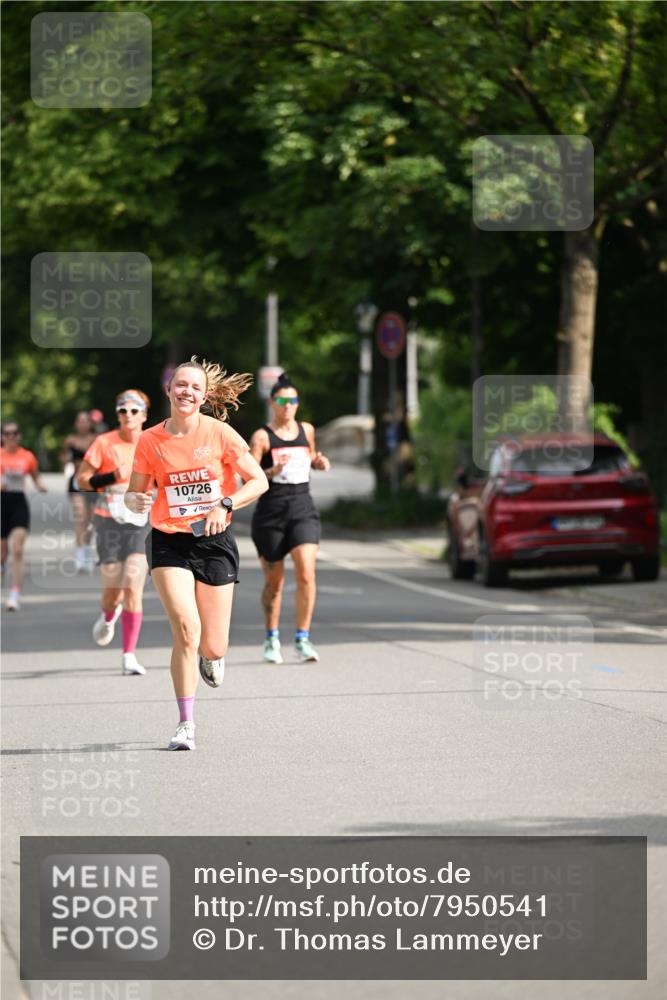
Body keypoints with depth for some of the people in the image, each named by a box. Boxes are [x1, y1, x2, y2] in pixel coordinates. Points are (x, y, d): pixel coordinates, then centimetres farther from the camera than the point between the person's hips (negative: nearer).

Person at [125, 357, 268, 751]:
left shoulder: (220, 433, -6)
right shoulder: (150, 441, -2)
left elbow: (259, 481, -2)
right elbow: (133, 493, 6)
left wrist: (225, 504, -18)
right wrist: (138, 500, -17)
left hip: (214, 541, 0)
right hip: (169, 543, 0)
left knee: (213, 646, 0)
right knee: (186, 630, -19)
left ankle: (212, 656, 41)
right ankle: (186, 725, -8)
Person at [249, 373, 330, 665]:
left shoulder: (306, 430, 9)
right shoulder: (262, 436, -5)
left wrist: (320, 462, 5)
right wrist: (272, 472, -27)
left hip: (303, 509, 2)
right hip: (271, 513, -2)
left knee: (306, 573, -14)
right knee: (274, 581, 7)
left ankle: (302, 640, -8)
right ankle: (271, 638, 26)